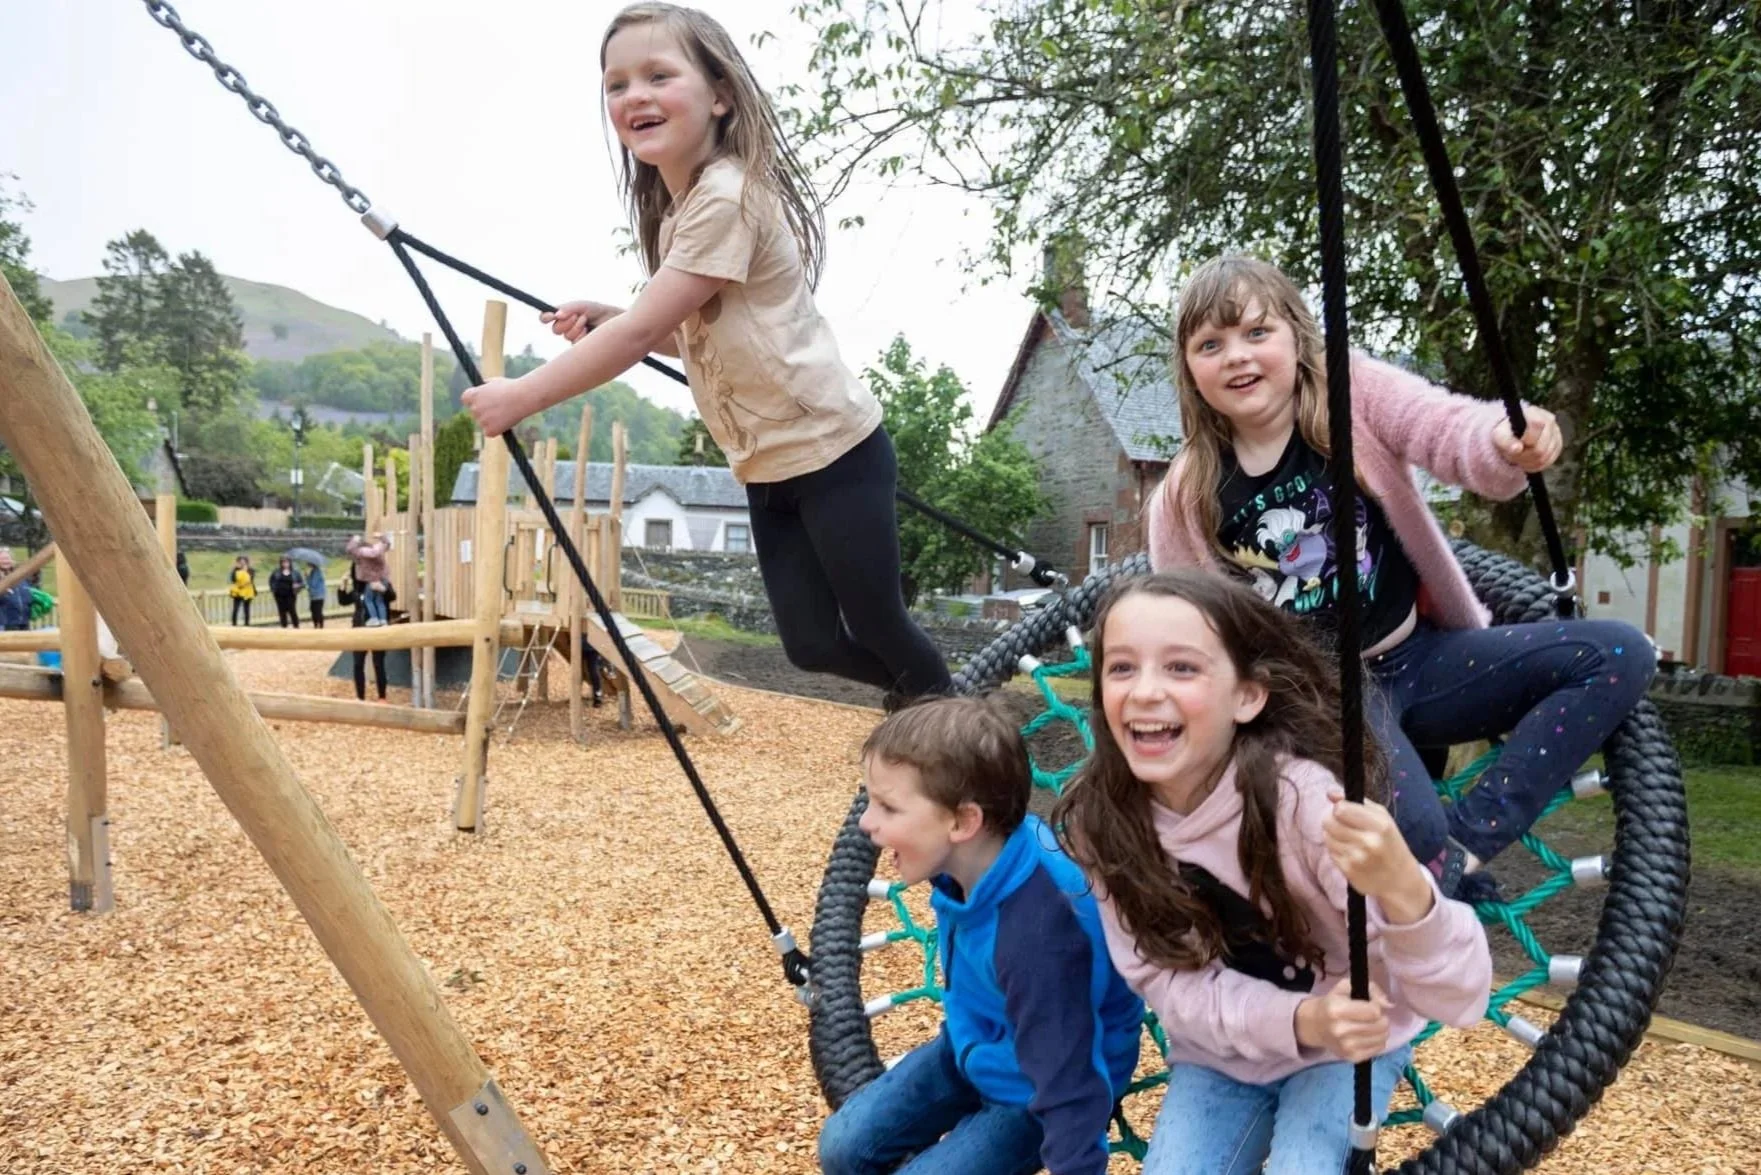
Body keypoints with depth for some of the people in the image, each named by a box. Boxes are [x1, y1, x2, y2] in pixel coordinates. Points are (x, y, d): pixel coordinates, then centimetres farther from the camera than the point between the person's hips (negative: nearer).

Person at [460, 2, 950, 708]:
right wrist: (603, 318, 2)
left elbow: (640, 332, -23)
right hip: (766, 467, 8)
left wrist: (523, 396, -17)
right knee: (812, 644, 10)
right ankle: (918, 699, 38)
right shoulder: (673, 210, 8)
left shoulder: (729, 195, -21)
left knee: (876, 626, 4)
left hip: (834, 453, -8)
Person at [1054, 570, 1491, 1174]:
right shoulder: (1101, 819, -20)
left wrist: (1403, 888, -55)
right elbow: (1166, 980, -14)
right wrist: (1299, 1020, -33)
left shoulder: (1300, 796, -31)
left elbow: (1460, 999, -33)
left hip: (1350, 1047, -3)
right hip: (1219, 1053, 3)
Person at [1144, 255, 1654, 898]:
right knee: (1417, 841, -30)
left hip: (1421, 658, 3)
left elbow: (1451, 429, -28)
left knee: (1619, 653, -15)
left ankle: (1465, 839, -13)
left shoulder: (1355, 392, -8)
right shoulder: (1184, 498, -8)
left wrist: (1506, 443, -51)